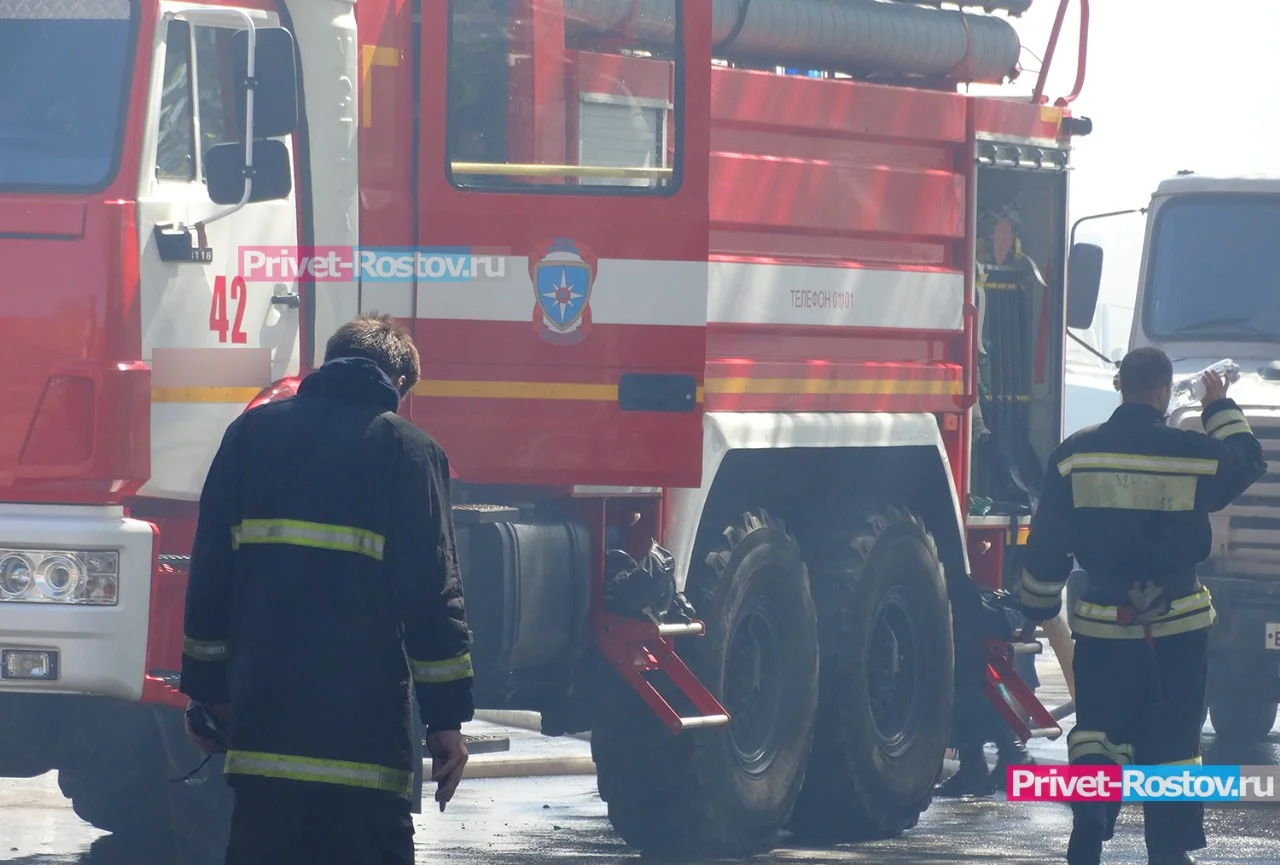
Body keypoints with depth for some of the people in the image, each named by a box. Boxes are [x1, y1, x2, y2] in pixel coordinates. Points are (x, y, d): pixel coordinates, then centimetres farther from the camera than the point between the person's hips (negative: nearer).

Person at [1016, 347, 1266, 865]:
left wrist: (1037, 606, 15)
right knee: (1171, 739, 7)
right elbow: (1248, 464, 12)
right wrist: (1221, 410, 26)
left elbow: (1047, 541, 2)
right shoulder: (1195, 454, -9)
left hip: (1103, 623, 1)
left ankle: (1088, 821, -10)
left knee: (1097, 729, 10)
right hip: (1179, 627, -1)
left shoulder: (1075, 454, -4)